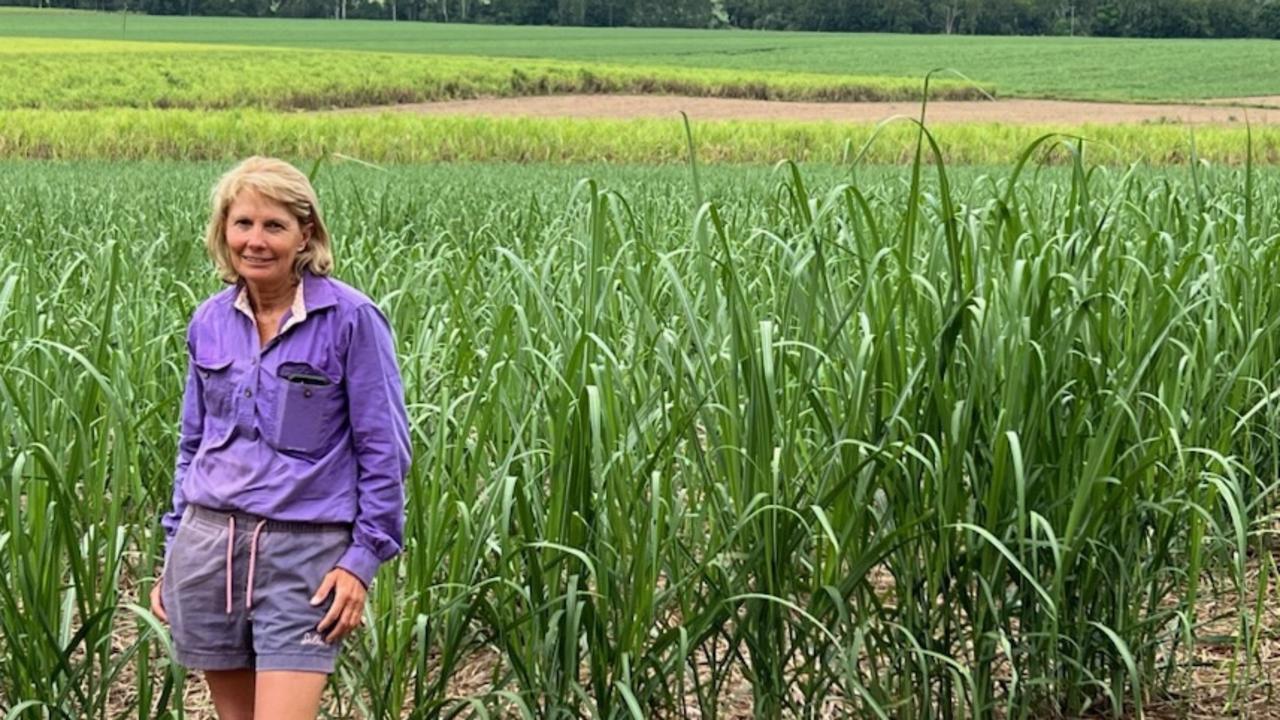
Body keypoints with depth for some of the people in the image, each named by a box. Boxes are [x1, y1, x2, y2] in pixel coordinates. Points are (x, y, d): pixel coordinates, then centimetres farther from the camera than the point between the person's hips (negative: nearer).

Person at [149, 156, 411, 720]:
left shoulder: (351, 320, -7)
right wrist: (173, 551, 15)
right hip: (208, 544, 5)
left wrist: (363, 557, -10)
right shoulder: (209, 323, 8)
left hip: (304, 551, -5)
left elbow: (384, 450, -5)